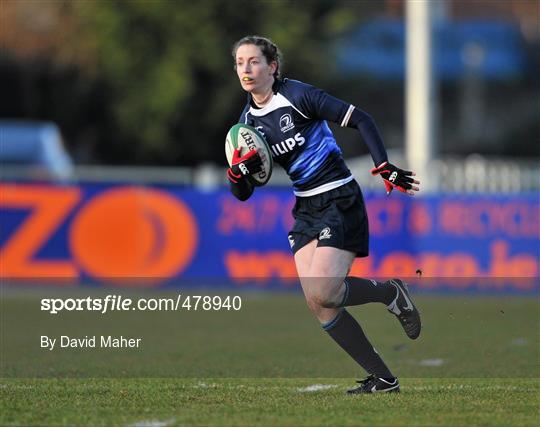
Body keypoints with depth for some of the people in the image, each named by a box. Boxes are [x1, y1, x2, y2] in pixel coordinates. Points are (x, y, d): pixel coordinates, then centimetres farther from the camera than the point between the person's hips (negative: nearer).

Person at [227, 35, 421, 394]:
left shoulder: (298, 95, -12)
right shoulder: (248, 121, 7)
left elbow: (361, 119, -13)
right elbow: (243, 193, 8)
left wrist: (384, 168, -21)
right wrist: (237, 172, -14)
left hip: (339, 200, -7)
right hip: (306, 209, 7)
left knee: (323, 294, -20)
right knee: (317, 305, -4)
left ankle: (392, 291, 8)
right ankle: (383, 379, 4)